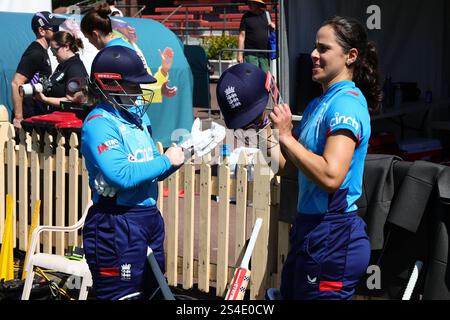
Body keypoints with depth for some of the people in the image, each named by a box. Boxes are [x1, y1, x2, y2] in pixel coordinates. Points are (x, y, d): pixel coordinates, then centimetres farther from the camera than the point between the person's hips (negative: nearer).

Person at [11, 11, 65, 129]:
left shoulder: (42, 52, 16)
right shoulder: (34, 53, -14)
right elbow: (16, 83, -22)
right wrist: (18, 118, -23)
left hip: (38, 115, 10)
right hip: (28, 118, -10)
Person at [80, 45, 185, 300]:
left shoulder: (138, 116, 12)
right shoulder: (100, 123, -15)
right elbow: (121, 175, -28)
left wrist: (177, 157, -3)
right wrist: (166, 161, -17)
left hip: (150, 217, 9)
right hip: (117, 224, -9)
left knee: (150, 290, 18)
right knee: (122, 295, -4)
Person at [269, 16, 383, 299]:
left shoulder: (347, 102, -16)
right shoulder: (319, 104, 13)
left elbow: (330, 176, -28)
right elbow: (290, 166, 16)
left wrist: (285, 136, -21)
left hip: (333, 234, -10)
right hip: (310, 228, 10)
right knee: (289, 294, 17)